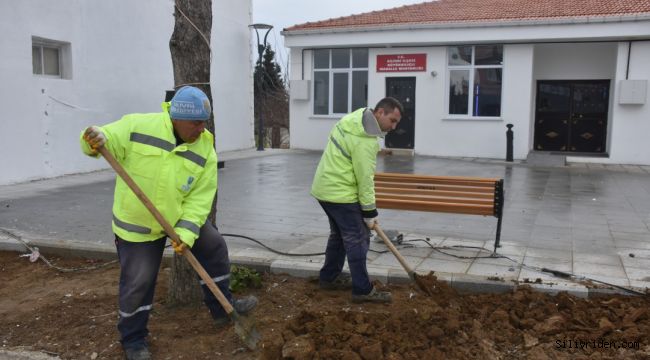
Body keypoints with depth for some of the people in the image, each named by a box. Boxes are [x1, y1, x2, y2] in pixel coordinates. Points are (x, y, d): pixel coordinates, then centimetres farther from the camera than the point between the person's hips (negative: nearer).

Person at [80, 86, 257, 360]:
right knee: (138, 282, 1)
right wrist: (97, 137, -40)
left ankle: (222, 307, 26)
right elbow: (108, 140, -15)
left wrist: (186, 232, -26)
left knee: (215, 247, 6)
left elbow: (199, 198, -15)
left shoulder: (205, 151, -14)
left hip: (181, 218, 4)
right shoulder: (137, 125, -20)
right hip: (136, 224, -3)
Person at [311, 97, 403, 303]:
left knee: (339, 234, 21)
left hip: (325, 187, 10)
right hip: (340, 194, -10)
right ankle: (363, 290, 1)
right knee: (357, 239, -4)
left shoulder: (354, 118, 8)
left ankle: (329, 278, 31)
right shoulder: (365, 141, -22)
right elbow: (365, 179, -19)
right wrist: (370, 213, -11)